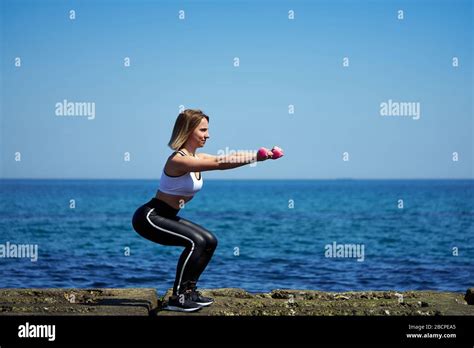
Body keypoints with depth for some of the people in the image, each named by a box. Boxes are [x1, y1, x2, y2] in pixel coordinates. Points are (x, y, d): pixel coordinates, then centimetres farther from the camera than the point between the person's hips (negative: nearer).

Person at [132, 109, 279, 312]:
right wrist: (256, 157, -33)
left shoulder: (196, 158, 6)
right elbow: (219, 163, -31)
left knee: (209, 242, 11)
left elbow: (223, 161, -4)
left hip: (165, 217, 10)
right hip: (149, 218, -10)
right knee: (195, 242, -24)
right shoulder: (178, 160, -23)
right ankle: (177, 298, -17)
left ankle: (188, 290, 17)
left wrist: (262, 155, -15)